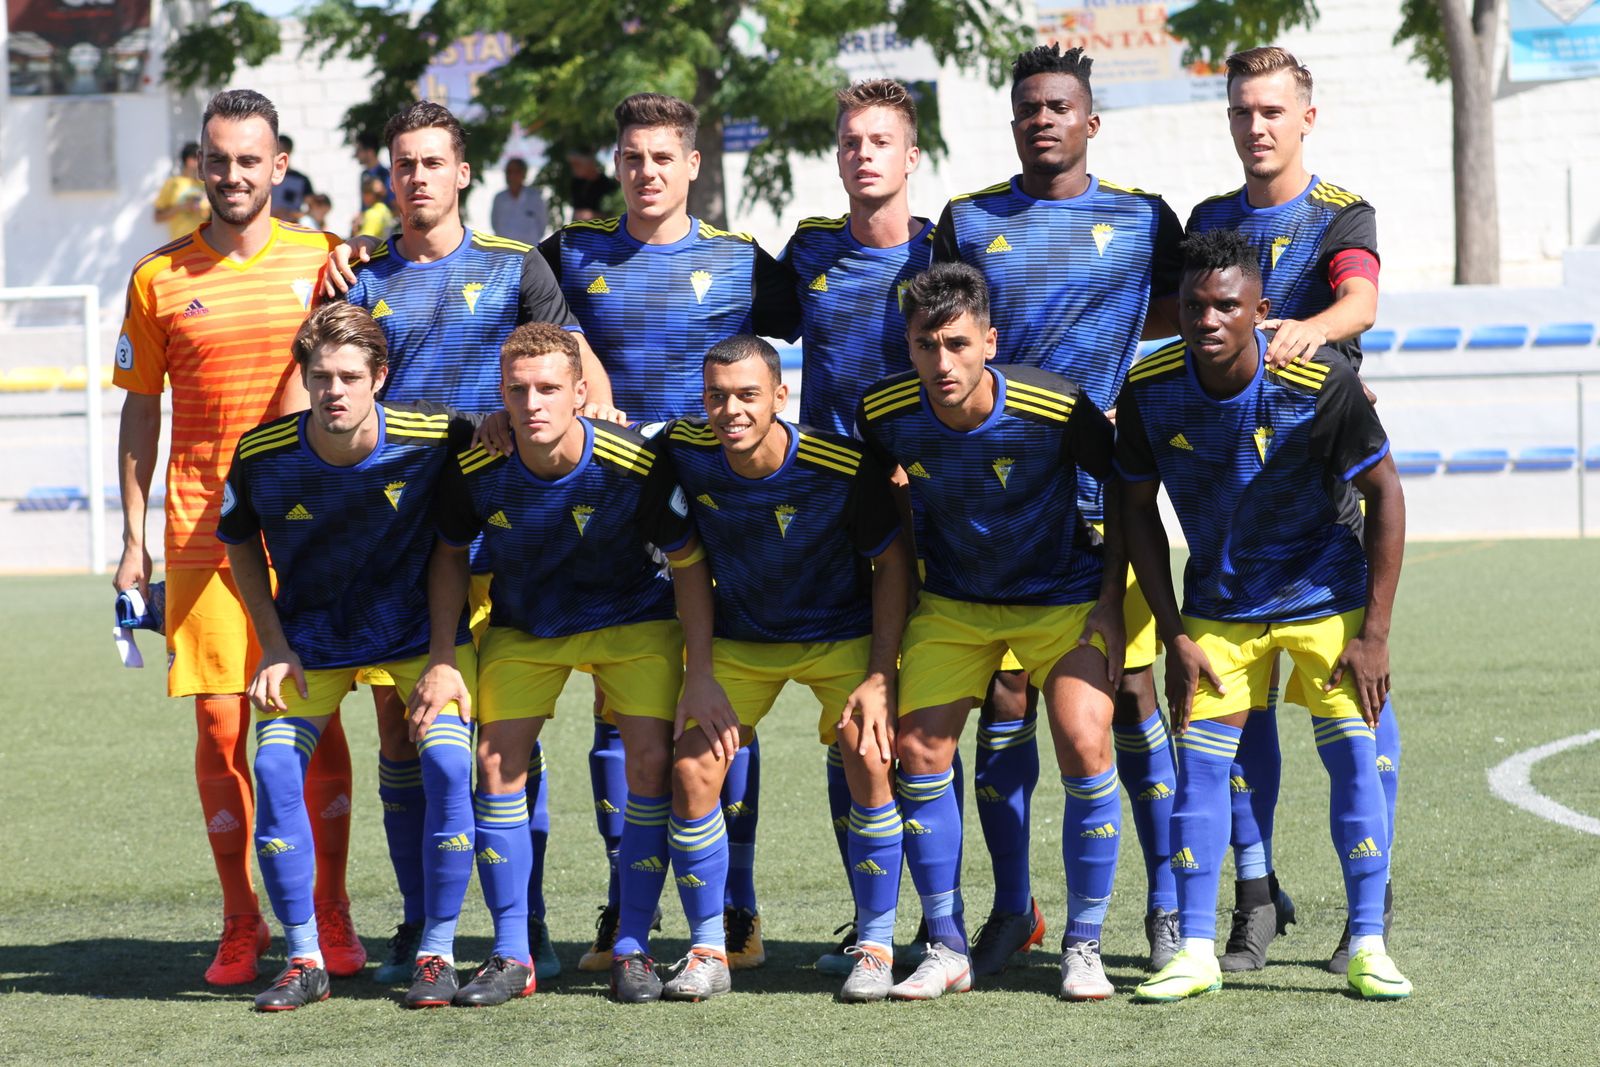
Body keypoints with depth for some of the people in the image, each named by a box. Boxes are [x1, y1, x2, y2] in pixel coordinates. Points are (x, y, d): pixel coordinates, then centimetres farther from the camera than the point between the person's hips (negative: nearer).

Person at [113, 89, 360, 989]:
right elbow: (141, 410, 10)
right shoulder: (160, 279, 5)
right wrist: (134, 536, 6)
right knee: (221, 723, -1)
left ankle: (331, 914, 9)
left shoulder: (321, 262, 4)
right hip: (202, 534, 0)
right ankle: (241, 923, 9)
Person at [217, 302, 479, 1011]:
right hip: (311, 637, 1)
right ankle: (304, 961, -3)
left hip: (418, 627, -1)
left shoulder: (433, 438, -22)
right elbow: (240, 542, 1)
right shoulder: (262, 455, -18)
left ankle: (436, 955, -6)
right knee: (274, 767, -16)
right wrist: (275, 647, -5)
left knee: (447, 765, -19)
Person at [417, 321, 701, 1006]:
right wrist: (443, 659, -9)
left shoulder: (637, 466, -28)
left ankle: (633, 949, -2)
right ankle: (511, 956, 3)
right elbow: (450, 555, -2)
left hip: (632, 616, -2)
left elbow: (688, 563, -15)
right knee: (497, 765, -8)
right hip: (522, 627, 2)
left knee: (652, 761, -14)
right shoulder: (477, 469, -23)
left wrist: (699, 677, -17)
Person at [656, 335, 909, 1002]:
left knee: (870, 757, -22)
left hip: (842, 633, -3)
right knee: (692, 768, -12)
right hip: (737, 639, 3)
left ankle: (875, 947, -7)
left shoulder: (845, 467, -27)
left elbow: (891, 561, -14)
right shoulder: (682, 451, -19)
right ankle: (708, 952, 3)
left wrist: (880, 678, -19)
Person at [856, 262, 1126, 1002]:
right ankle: (946, 950, 7)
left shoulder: (1056, 408, -26)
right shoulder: (885, 413, -18)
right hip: (952, 600, 3)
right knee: (918, 753, -7)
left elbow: (1121, 482, -9)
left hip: (1062, 595, -3)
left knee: (1085, 751, -16)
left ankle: (1083, 948, 0)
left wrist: (1110, 600, -11)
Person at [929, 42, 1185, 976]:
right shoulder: (968, 222, 10)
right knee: (1004, 703, 0)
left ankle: (1167, 904, 6)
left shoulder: (1142, 219, 8)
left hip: (1106, 493, -1)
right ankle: (1012, 909, 9)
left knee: (1130, 698, -2)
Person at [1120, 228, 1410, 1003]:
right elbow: (1138, 507, -2)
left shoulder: (1320, 383, -24)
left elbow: (1384, 494, -13)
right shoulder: (1149, 391, -16)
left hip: (1326, 596, -2)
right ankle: (1195, 952, 4)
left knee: (1353, 758, -8)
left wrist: (1373, 633, -15)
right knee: (1199, 762, -4)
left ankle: (1367, 946, 3)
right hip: (1218, 607, 2)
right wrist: (1174, 634, -6)